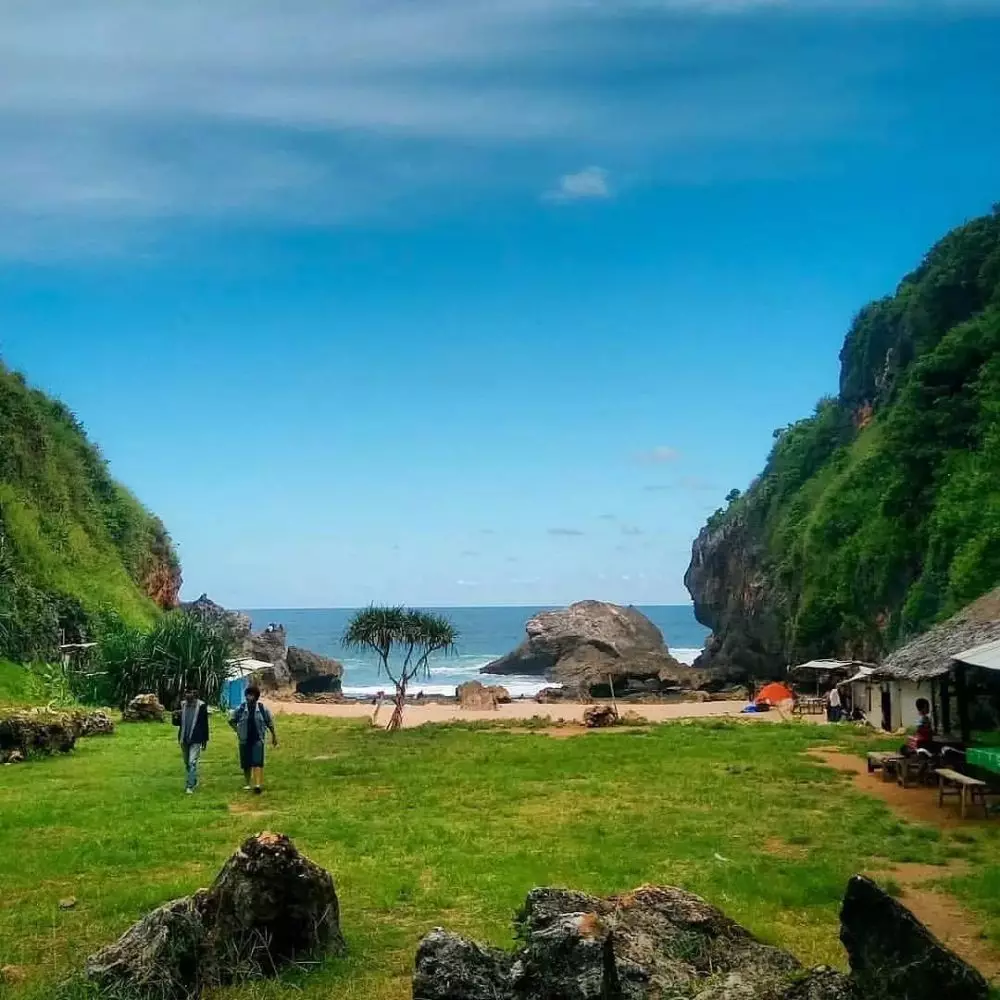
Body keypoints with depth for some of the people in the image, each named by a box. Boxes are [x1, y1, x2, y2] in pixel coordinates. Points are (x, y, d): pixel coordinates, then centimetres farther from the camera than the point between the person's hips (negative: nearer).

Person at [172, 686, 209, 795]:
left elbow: (205, 724, -2)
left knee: (192, 762, -12)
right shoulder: (182, 705, 1)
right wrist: (176, 717, -17)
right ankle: (193, 781, 35)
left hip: (195, 740, -5)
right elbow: (177, 723, 7)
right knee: (187, 763, 16)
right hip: (184, 739, 5)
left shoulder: (201, 706, -9)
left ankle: (190, 786, -9)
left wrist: (205, 740, 0)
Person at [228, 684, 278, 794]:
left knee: (257, 762, -15)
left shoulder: (262, 708, -3)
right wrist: (238, 730, 5)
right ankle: (248, 783, 27)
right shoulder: (241, 709, 0)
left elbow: (270, 723, 7)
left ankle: (258, 784, -22)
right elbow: (231, 721, 15)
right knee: (246, 764, 9)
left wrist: (274, 736, 11)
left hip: (258, 740, -2)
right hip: (244, 740, 2)